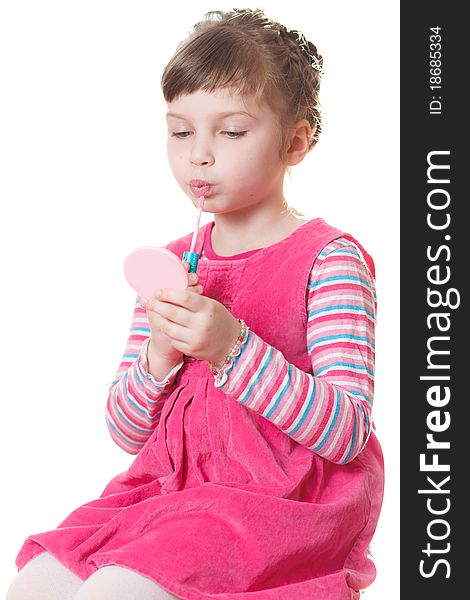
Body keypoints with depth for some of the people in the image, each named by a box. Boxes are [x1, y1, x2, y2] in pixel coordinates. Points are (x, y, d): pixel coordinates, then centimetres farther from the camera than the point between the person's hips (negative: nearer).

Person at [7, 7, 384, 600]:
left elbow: (347, 434, -15)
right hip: (172, 485, 6)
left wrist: (233, 348, -25)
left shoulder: (328, 258, -6)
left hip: (285, 500, -6)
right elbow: (126, 433, 12)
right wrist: (158, 358, -10)